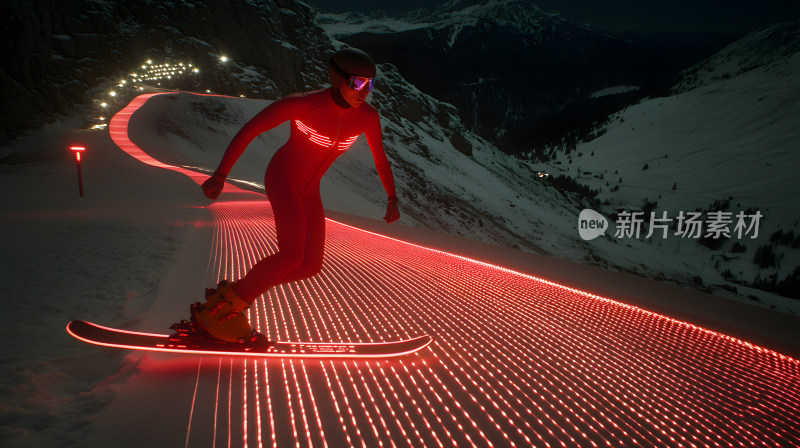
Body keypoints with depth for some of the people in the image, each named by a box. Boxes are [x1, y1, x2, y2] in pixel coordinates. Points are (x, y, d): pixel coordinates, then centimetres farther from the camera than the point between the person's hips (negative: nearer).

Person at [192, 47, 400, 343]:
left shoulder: (367, 116, -13)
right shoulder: (300, 104, -26)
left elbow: (381, 159, 3)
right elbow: (248, 131, -19)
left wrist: (392, 200, 5)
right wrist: (220, 175, -20)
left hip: (308, 191, 6)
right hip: (281, 178, -6)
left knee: (311, 266, 2)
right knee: (293, 256, -26)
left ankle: (234, 293, 17)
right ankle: (219, 307, -8)